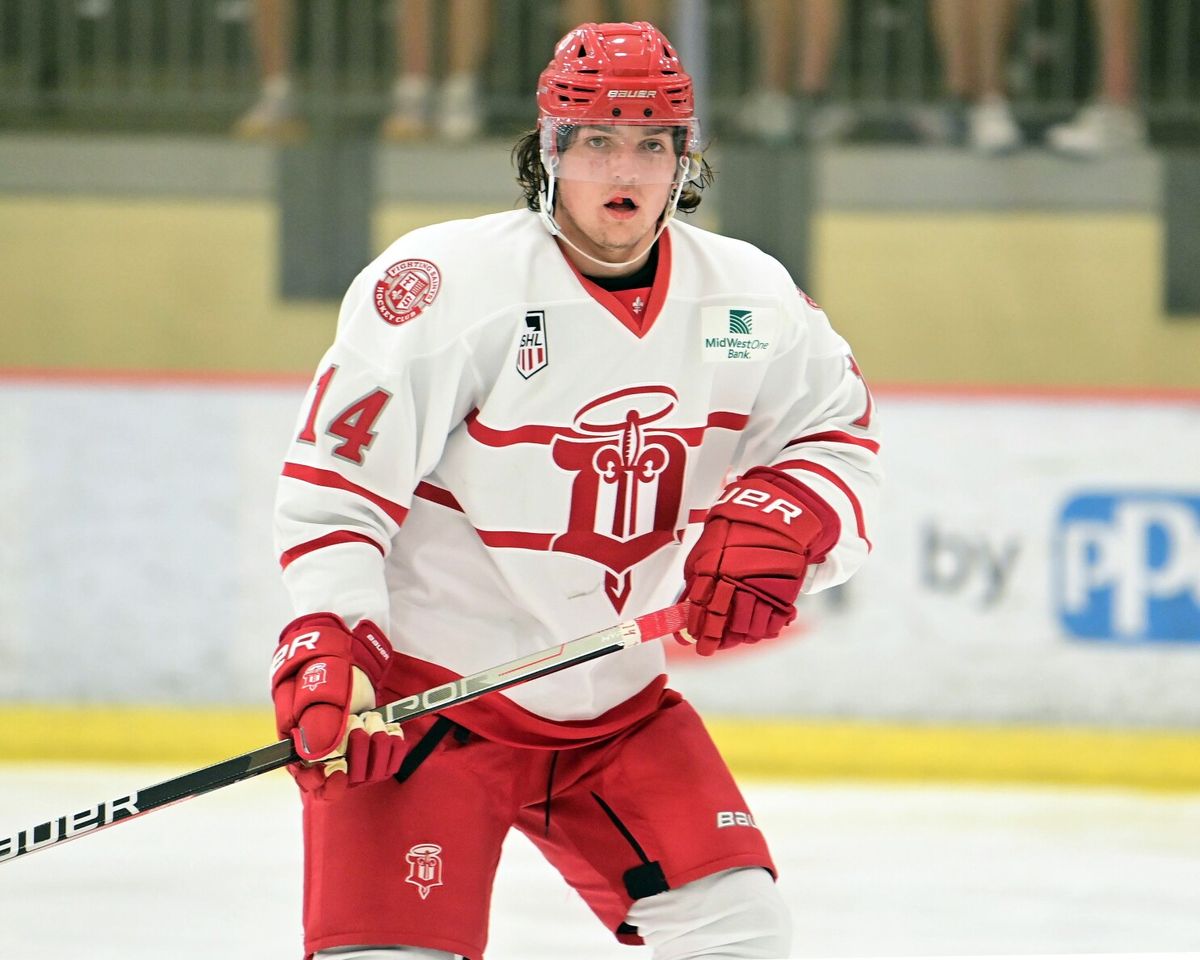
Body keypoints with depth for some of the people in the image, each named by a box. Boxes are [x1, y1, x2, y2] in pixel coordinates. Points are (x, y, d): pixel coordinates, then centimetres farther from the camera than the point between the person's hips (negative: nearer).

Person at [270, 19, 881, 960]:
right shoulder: (447, 284, -18)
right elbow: (334, 479, -16)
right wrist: (326, 648, -27)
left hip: (619, 703, 5)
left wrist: (781, 525, -13)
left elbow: (840, 434, 9)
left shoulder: (747, 301, -2)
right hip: (423, 690, -5)